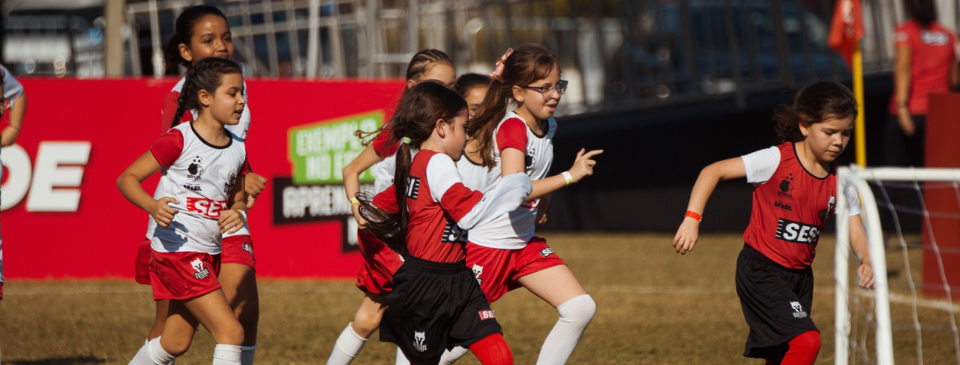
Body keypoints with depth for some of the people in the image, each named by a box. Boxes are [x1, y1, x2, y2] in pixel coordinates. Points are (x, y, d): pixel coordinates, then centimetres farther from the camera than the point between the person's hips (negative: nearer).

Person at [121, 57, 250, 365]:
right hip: (178, 251, -8)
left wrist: (238, 212, -3)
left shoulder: (237, 150, 8)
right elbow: (127, 178, -9)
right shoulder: (179, 140, -12)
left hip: (209, 255, 8)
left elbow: (237, 199, 22)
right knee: (231, 331, -16)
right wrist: (152, 206, -29)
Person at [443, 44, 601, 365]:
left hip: (523, 242, 8)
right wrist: (569, 175, -30)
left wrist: (541, 203, 10)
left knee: (581, 309, -6)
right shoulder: (512, 127, -21)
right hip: (484, 242, -8)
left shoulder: (547, 125, 4)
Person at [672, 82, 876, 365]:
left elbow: (856, 230, 0)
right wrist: (692, 219, -21)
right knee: (807, 340, -23)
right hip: (760, 270, -7)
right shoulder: (777, 160, -14)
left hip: (799, 275, 7)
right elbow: (713, 171, -12)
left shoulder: (840, 181, 2)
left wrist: (866, 261, -22)